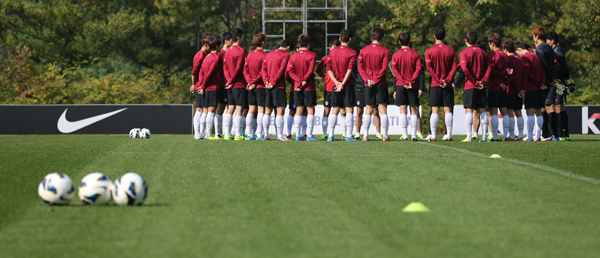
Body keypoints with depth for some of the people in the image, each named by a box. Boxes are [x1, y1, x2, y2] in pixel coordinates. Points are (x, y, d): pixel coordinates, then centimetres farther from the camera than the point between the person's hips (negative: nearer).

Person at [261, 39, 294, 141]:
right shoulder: (285, 54, -4)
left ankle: (266, 135, 8)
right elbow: (281, 70, -13)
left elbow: (264, 68, 8)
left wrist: (266, 81, -1)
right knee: (280, 111, -6)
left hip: (268, 87, 7)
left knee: (267, 111, 9)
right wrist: (273, 82, -11)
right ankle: (279, 135, -11)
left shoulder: (270, 54, 16)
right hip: (279, 86, -6)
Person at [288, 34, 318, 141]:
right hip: (309, 87, -4)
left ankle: (298, 135, 5)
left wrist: (299, 80, -9)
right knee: (310, 110, -1)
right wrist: (303, 81, -10)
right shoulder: (312, 55, -5)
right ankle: (309, 135, -6)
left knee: (299, 111, 7)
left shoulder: (293, 56, 7)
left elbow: (291, 72, -2)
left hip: (297, 87, 4)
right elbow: (310, 71, -14)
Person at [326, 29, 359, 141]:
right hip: (348, 85, -4)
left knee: (335, 111, 6)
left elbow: (329, 69, 3)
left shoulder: (333, 52, 9)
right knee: (349, 110, -1)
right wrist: (343, 84, -13)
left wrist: (336, 82, -4)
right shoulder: (352, 52, -4)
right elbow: (349, 69, -13)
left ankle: (330, 135, 0)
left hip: (336, 85, 4)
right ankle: (349, 135, -6)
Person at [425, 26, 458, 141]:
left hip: (435, 84, -1)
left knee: (435, 110, -1)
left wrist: (438, 81, -10)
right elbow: (455, 67, -4)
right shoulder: (451, 50, 4)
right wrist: (447, 80, -10)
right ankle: (449, 135, -2)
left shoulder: (429, 51, -1)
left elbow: (429, 67, -10)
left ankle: (433, 135, -4)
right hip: (448, 85, 1)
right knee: (448, 110, 2)